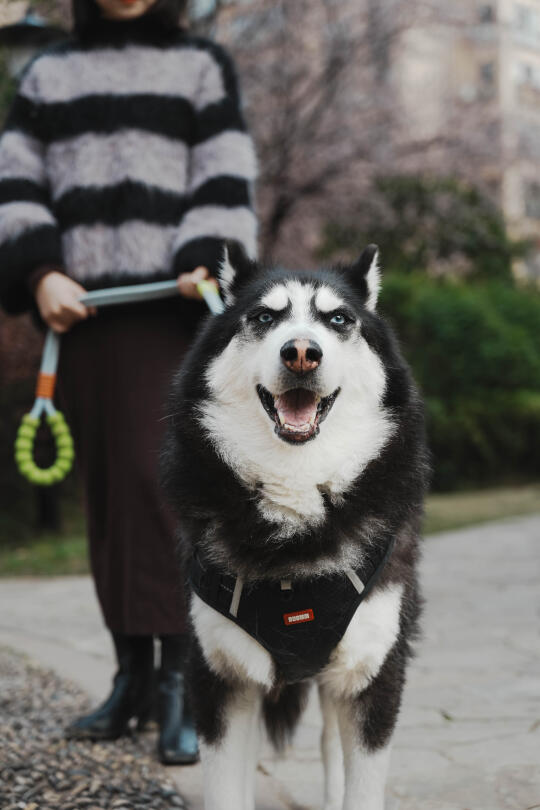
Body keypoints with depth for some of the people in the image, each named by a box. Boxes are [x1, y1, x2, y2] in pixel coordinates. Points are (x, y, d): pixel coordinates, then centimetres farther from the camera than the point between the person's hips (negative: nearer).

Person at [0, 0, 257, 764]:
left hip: (169, 308, -3)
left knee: (161, 478, -14)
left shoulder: (202, 64, 10)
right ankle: (131, 675, 10)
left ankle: (179, 681, -11)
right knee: (107, 490, 4)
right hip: (81, 308, 3)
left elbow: (226, 184, 1)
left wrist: (209, 265, -16)